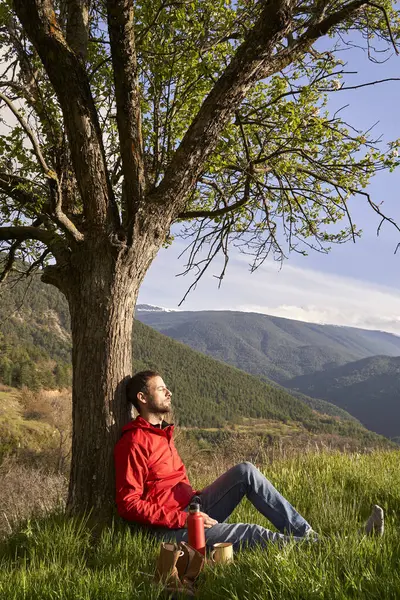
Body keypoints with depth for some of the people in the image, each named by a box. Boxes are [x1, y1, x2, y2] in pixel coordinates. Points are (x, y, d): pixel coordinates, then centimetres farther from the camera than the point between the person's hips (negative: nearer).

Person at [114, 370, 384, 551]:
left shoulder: (161, 432, 14)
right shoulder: (133, 442, -15)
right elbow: (129, 504, -19)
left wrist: (197, 504, 6)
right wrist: (183, 518, -22)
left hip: (193, 509, 8)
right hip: (171, 528, -8)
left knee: (245, 471, -11)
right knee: (255, 535, -21)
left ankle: (306, 534, -13)